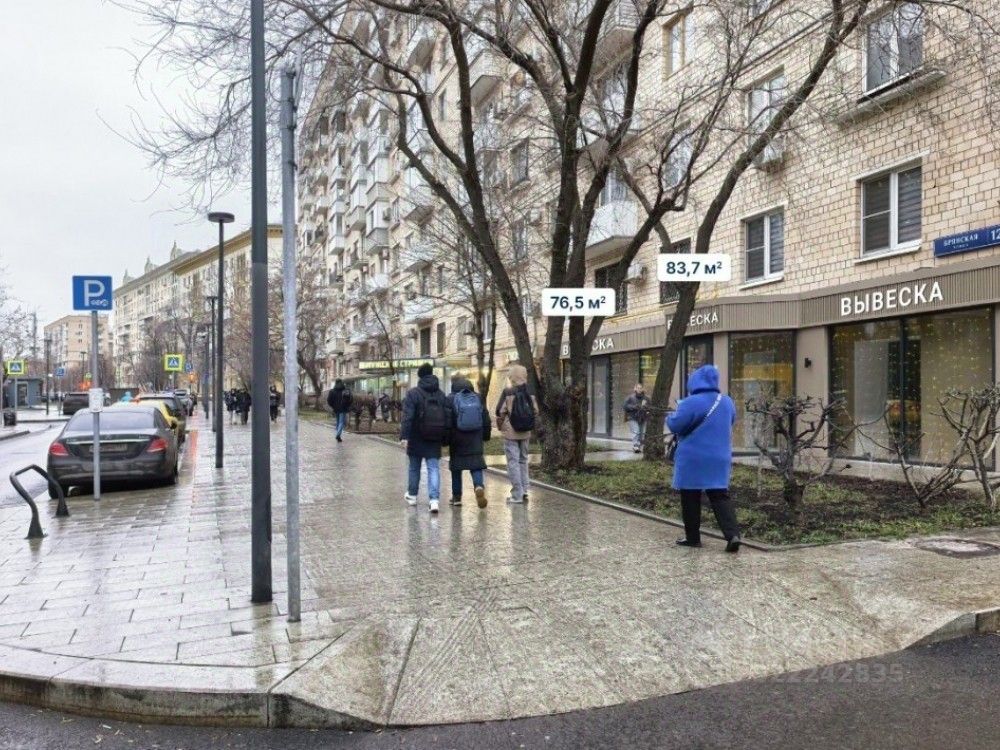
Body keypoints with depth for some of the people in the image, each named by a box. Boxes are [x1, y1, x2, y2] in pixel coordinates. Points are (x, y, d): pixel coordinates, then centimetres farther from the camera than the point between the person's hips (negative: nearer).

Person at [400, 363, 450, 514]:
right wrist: (445, 439, 12)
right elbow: (447, 418, 6)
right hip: (435, 440, 2)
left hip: (417, 439, -2)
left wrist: (404, 436, -20)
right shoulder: (441, 395, 4)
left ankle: (412, 495, 30)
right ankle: (434, 499, -15)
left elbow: (407, 416, -18)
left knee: (414, 467, 15)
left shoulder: (413, 394, -9)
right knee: (434, 468, 0)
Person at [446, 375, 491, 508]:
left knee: (456, 467, 9)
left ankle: (457, 496, 14)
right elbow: (486, 419, 9)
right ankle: (479, 486, -22)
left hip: (457, 440, -2)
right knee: (476, 465, 4)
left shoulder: (451, 400, -5)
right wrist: (485, 435, 17)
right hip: (475, 440, 2)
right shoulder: (478, 399, 7)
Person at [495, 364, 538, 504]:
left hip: (510, 433, -5)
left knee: (513, 462, -1)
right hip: (525, 433, 5)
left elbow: (500, 413, -11)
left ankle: (517, 495, -1)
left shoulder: (508, 392, -11)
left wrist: (500, 426, 6)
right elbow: (535, 411, 5)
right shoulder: (530, 393, 2)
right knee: (523, 460, 17)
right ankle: (524, 490, 18)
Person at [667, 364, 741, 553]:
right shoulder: (727, 401, 7)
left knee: (690, 500, 6)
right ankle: (733, 534, -8)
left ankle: (693, 538, 13)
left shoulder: (692, 403, -16)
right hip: (719, 459, 6)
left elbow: (675, 425, -13)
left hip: (693, 460, -5)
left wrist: (671, 416, 8)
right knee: (720, 496, 7)